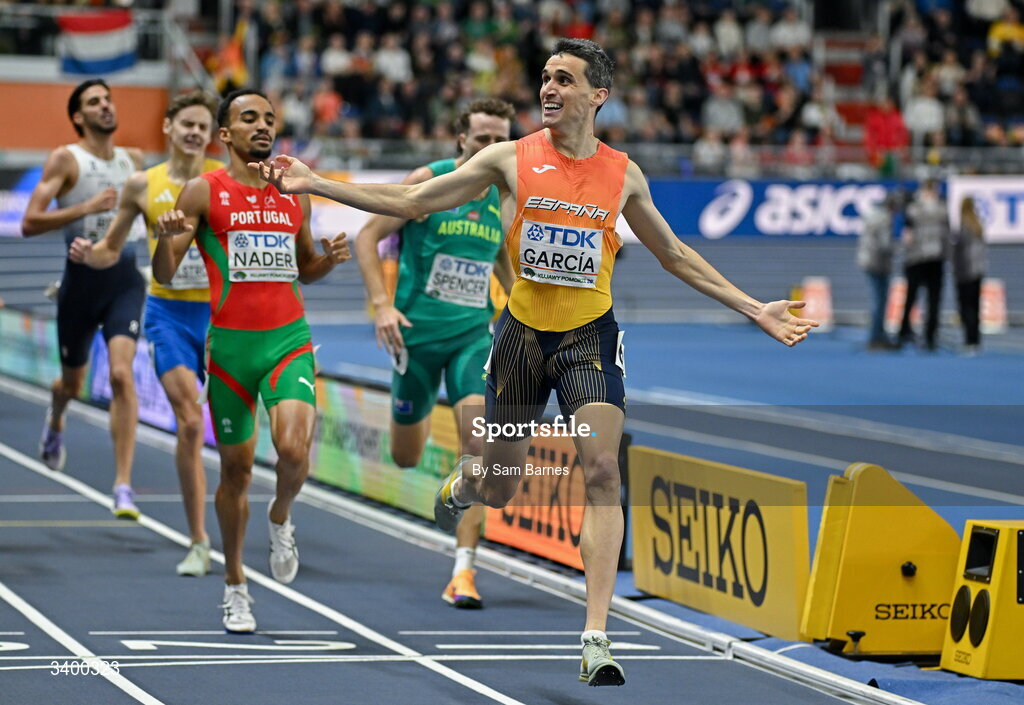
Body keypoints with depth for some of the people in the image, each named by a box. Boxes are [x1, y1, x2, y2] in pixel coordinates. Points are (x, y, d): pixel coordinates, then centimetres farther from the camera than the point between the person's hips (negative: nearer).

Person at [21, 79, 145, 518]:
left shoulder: (134, 160, 10)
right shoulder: (65, 160, -4)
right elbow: (29, 223, -13)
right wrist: (85, 208, -22)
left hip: (125, 277, 2)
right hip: (82, 279, -2)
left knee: (121, 374, -17)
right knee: (73, 382, 14)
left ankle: (123, 484, -18)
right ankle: (55, 421, 53)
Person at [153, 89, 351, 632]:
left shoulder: (294, 193, 10)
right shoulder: (204, 192, -1)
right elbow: (164, 274, -4)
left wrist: (330, 258, 2)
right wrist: (166, 237, -25)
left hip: (289, 341, 1)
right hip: (231, 343, -1)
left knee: (294, 448, -21)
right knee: (236, 468, 7)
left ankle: (280, 517, 13)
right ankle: (234, 585, 24)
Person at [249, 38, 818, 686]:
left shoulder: (623, 175, 1)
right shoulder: (511, 159, -3)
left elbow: (675, 256, 14)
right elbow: (409, 201, -1)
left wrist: (754, 309, 12)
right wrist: (314, 183, -9)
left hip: (590, 337, 0)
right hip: (522, 334, 0)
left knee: (602, 471, -18)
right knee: (498, 489, 10)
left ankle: (596, 638, -19)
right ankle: (458, 485, 52)